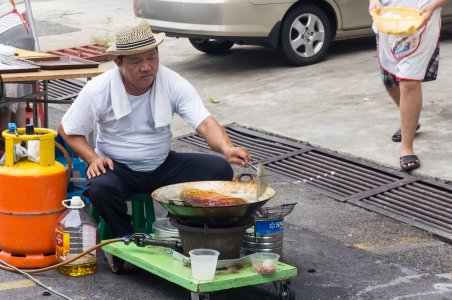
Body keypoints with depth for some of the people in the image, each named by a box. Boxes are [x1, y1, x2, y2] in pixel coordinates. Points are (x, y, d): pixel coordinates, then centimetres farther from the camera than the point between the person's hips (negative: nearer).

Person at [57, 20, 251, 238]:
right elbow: (67, 130, -3)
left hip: (162, 165, 3)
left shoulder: (174, 84, -12)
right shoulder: (98, 90, -15)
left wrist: (227, 149, -43)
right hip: (118, 168, -2)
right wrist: (93, 159, -19)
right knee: (100, 189, -37)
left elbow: (205, 123, -22)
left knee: (220, 170, -17)